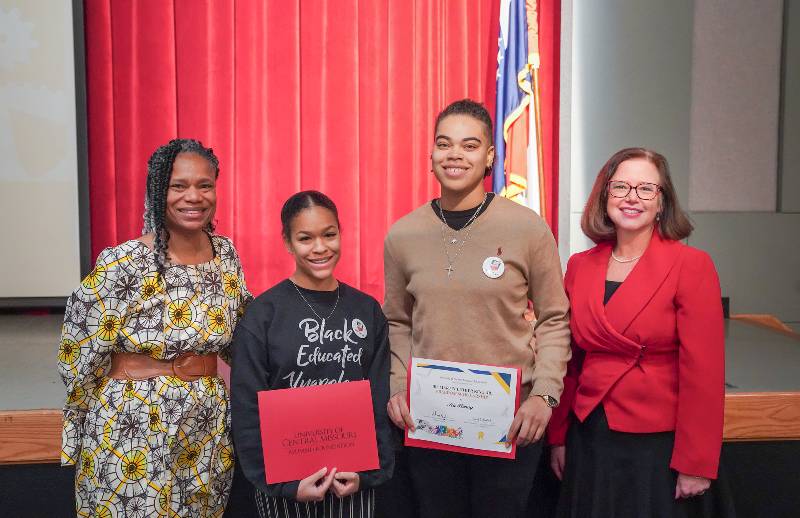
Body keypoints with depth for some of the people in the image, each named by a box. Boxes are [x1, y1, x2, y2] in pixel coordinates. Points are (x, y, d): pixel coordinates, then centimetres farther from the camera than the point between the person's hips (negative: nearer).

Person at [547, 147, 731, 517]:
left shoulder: (691, 265, -11)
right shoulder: (580, 266, 2)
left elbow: (704, 372, -12)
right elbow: (570, 362, 8)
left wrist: (695, 465, -13)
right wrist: (558, 437, 7)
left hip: (658, 445, -4)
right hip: (588, 439, 4)